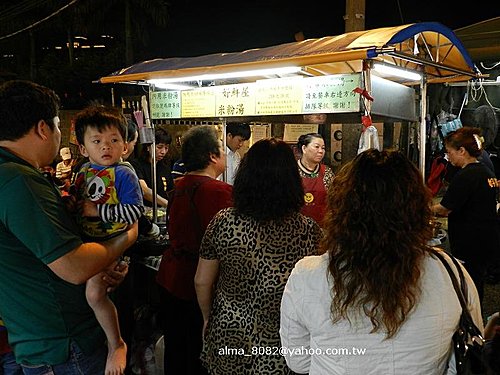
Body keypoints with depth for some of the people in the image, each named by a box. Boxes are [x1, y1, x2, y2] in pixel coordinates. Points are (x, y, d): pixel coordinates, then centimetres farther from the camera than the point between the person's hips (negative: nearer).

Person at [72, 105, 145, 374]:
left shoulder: (123, 174, -15)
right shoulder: (83, 171, 7)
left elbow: (135, 210, -24)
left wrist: (97, 210, -21)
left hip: (113, 240, -8)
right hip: (86, 238, 8)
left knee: (94, 292, -18)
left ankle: (117, 344, 4)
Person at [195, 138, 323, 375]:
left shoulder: (223, 223, -13)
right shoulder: (307, 230, -17)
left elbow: (202, 282, -4)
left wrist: (208, 319, 14)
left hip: (227, 336, 1)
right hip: (277, 345, -1)